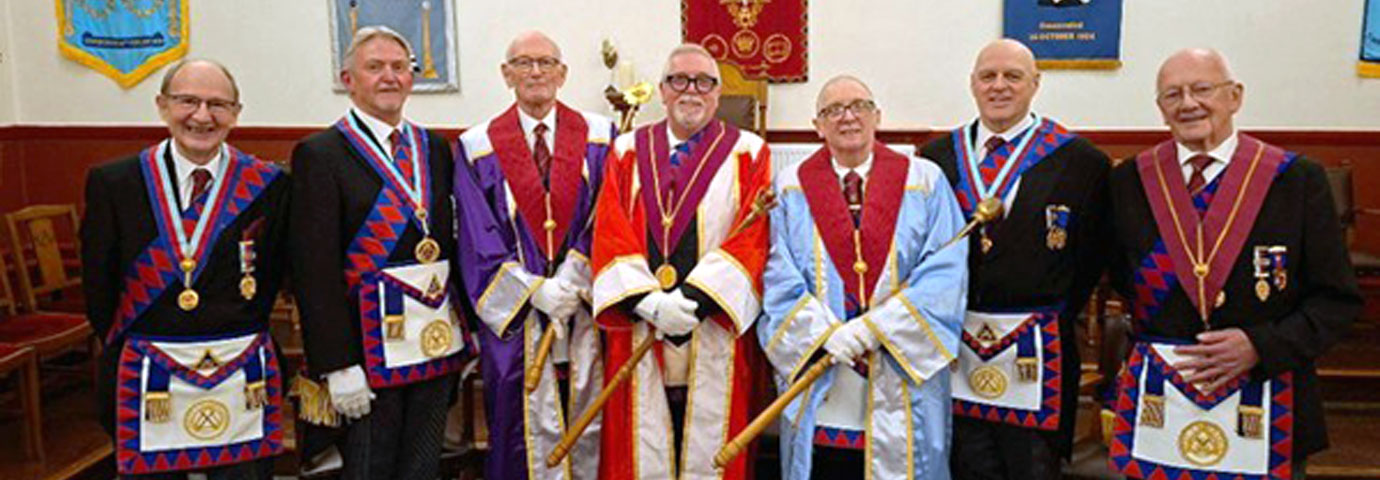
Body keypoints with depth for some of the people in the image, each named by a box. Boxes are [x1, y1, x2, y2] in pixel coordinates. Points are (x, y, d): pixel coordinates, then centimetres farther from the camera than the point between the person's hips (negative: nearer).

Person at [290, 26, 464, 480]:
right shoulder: (319, 154, -6)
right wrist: (337, 365, -15)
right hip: (369, 340, -5)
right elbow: (315, 268, -11)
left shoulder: (435, 148, 11)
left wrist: (467, 331, 10)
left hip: (438, 338, 5)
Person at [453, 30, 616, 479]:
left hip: (586, 311, 1)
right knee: (527, 431, 6)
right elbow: (479, 239, -3)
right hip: (516, 315, -1)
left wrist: (573, 279, -13)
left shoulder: (600, 137, 4)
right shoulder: (478, 147, 2)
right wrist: (535, 291, -13)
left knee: (590, 426, 9)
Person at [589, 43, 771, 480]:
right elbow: (610, 234, 0)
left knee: (710, 444, 5)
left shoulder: (748, 154, 6)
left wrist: (694, 298, -17)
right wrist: (649, 301, -15)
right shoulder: (628, 151, 11)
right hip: (637, 331, 2)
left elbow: (753, 238, -6)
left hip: (716, 333, -1)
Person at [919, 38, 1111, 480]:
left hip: (1036, 355, -2)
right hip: (955, 345, 3)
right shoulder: (938, 156, 5)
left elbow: (1092, 255, 0)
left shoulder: (1080, 160, -3)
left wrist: (1058, 316, -2)